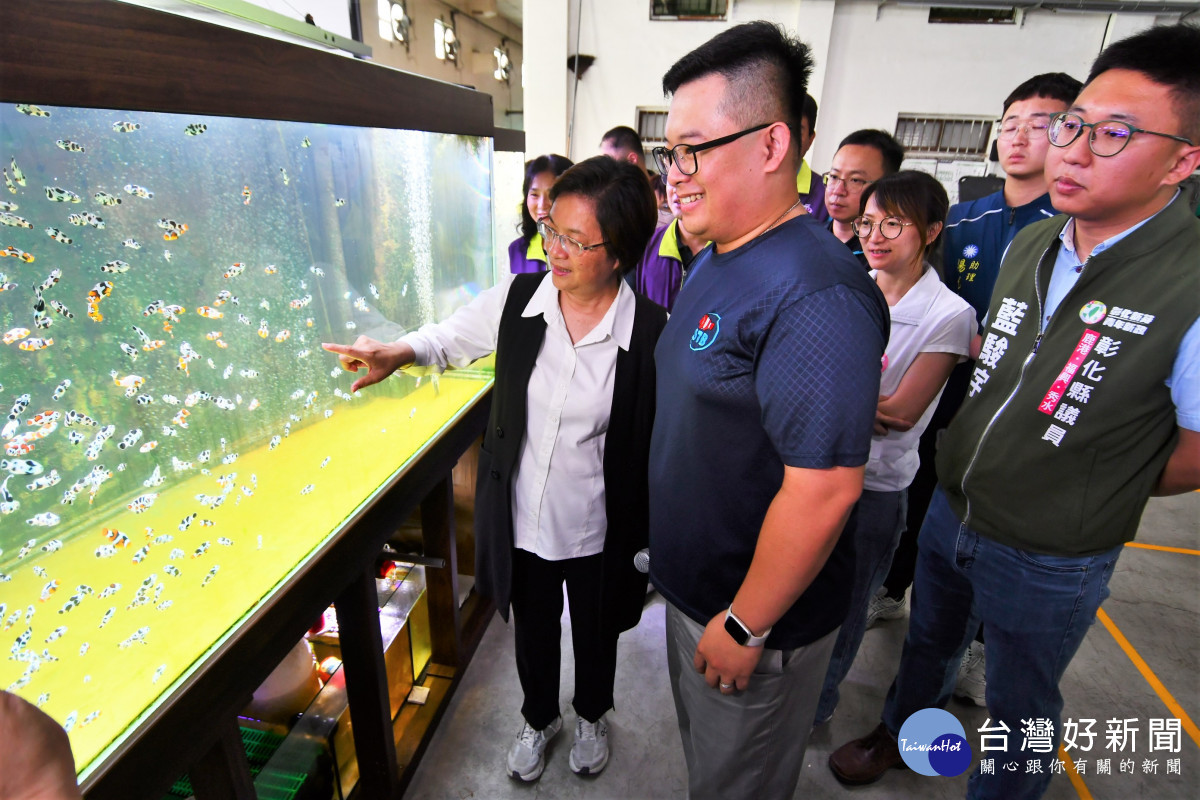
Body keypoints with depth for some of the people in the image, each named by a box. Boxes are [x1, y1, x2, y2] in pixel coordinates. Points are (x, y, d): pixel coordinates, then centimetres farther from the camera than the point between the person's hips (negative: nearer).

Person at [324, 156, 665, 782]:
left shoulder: (651, 332, -21)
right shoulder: (515, 299, -13)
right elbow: (449, 337, 6)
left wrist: (651, 540, -7)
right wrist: (398, 352, -15)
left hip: (596, 530, -2)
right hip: (521, 519, 3)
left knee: (596, 634, 26)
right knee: (533, 630, 27)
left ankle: (591, 715, 60)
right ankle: (539, 718, 60)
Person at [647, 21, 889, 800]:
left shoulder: (815, 294, -28)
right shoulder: (715, 260, 3)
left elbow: (825, 488, -29)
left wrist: (745, 626, -18)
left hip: (760, 615, -8)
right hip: (693, 585, 8)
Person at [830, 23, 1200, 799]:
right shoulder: (1030, 244, -3)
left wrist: (1084, 496, -3)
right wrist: (968, 484, 4)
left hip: (1047, 561, -5)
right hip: (948, 508, 6)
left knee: (1020, 705, 21)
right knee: (930, 640, 29)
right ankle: (900, 733, 57)